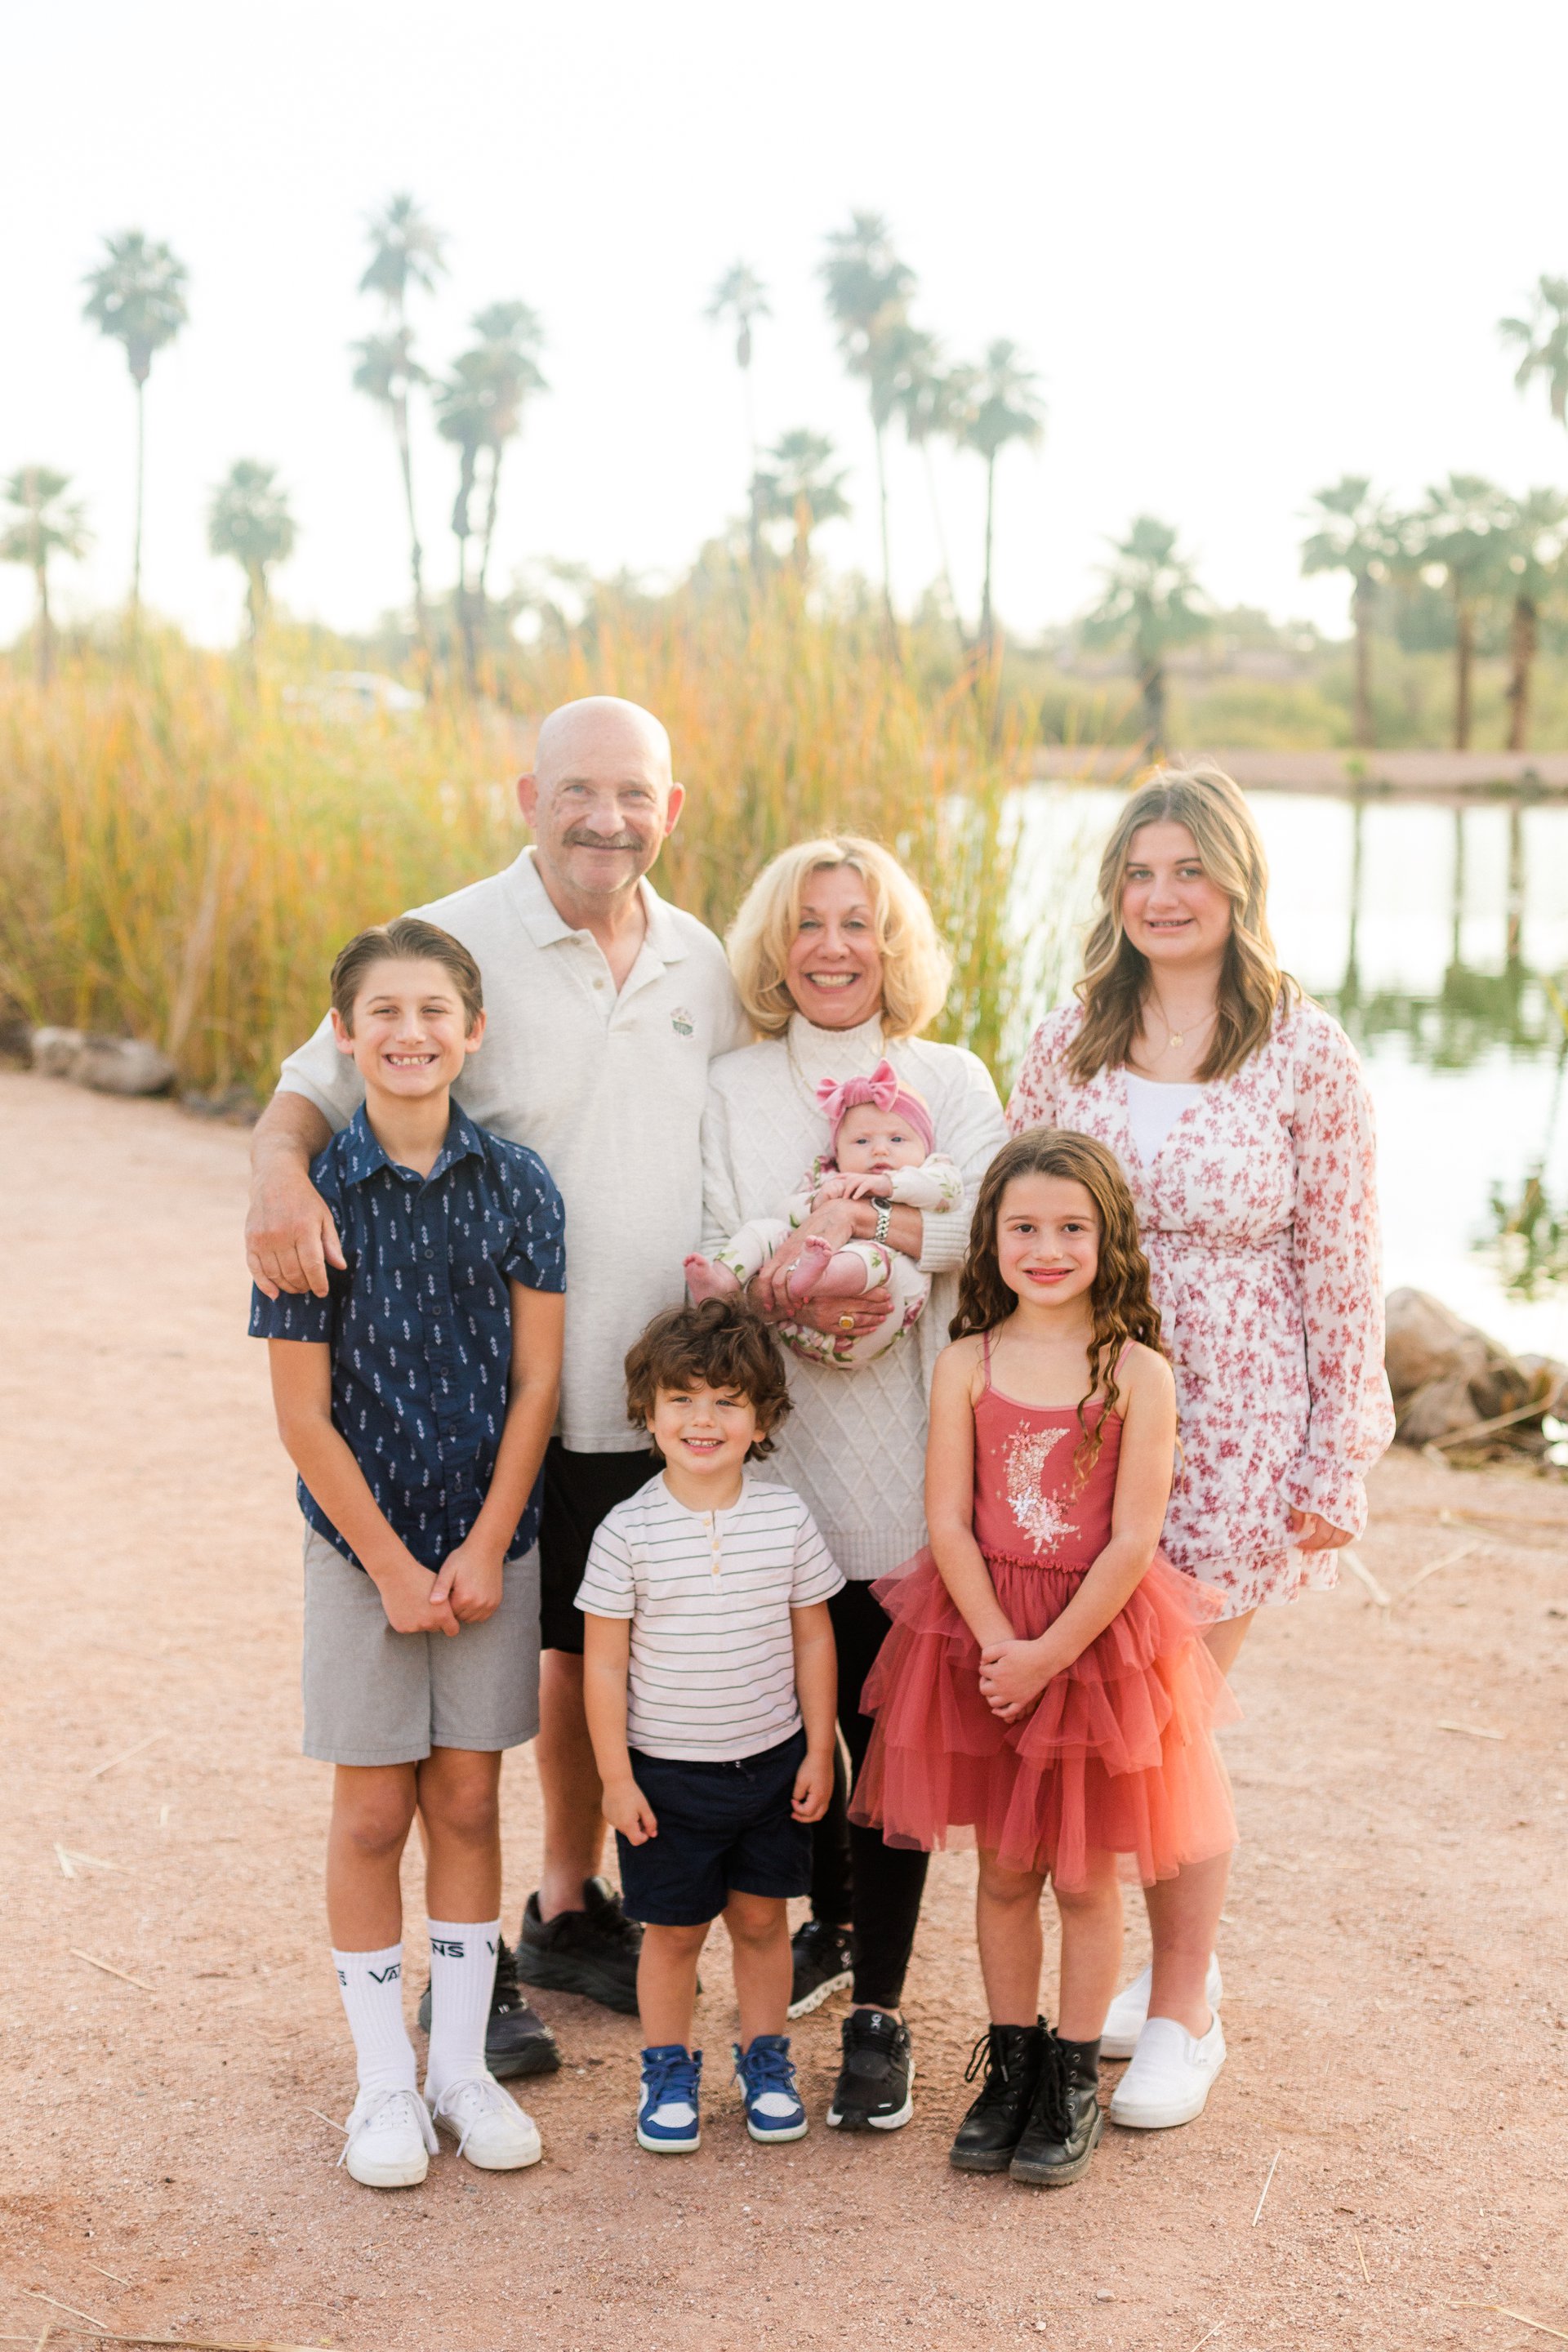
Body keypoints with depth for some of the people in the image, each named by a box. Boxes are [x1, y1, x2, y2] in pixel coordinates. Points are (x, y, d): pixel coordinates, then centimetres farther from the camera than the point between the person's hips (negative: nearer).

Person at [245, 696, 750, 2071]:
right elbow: (320, 1085, -10)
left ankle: (572, 1909, 34)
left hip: (653, 1395, 5)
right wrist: (282, 1168, -31)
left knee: (605, 1652, 17)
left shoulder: (702, 966, 8)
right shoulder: (454, 945, -9)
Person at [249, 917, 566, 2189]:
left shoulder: (517, 1182, -4)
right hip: (363, 1544, -1)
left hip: (492, 1541, 2)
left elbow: (535, 1383, -2)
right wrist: (395, 1569, -9)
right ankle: (386, 2083, 19)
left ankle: (464, 2067, 22)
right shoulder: (316, 1194, -9)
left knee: (470, 1803, 9)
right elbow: (305, 1415, -8)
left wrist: (485, 1549, -8)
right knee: (374, 1814, 5)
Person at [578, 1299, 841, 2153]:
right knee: (673, 1929, 8)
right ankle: (668, 2072, 26)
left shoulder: (786, 1518, -5)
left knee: (761, 1920, 12)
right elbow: (603, 1661, -7)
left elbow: (812, 1639, 3)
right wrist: (615, 1775, -7)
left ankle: (765, 2060, 31)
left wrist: (817, 1752, 3)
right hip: (665, 1770, -2)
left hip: (770, 1762, 2)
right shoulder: (627, 1531, -11)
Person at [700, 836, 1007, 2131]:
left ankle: (881, 2011, 6)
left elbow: (994, 1218, -12)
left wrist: (854, 1220, -24)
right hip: (775, 1443, 2)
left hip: (909, 1454, -2)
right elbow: (715, 1253, 0)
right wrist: (796, 1289, -20)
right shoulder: (734, 1088, 9)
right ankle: (832, 1922, 36)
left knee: (891, 1726, -3)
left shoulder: (952, 1079, 5)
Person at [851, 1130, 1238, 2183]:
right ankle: (1011, 2066, 28)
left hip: (1102, 1638, -2)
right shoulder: (968, 1365, -2)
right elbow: (948, 1522, -5)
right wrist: (1001, 1645, -15)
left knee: (1086, 1876, 9)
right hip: (982, 1637, 2)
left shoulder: (1137, 1373, -8)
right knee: (1005, 1869, 12)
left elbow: (1133, 1542, -12)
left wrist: (1049, 1653, -15)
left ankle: (1075, 2081, 24)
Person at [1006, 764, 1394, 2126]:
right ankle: (1178, 1958, 30)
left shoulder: (1308, 1057, -6)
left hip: (1231, 1426, -4)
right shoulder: (1069, 1042, 5)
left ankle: (1183, 2008, 18)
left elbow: (1342, 1274, -4)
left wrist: (1338, 1463, -6)